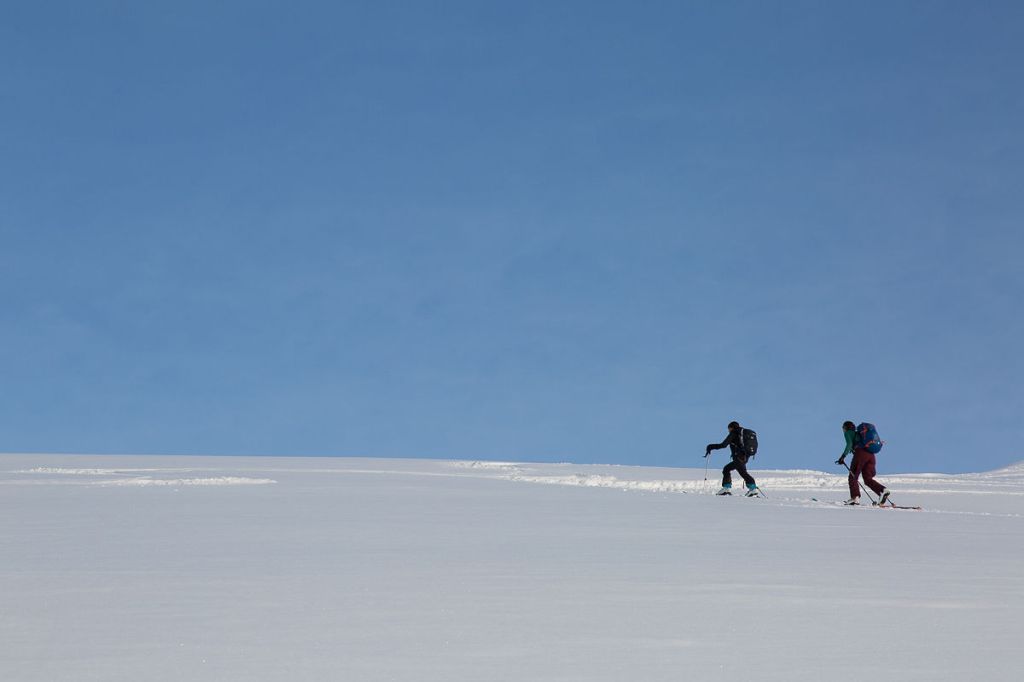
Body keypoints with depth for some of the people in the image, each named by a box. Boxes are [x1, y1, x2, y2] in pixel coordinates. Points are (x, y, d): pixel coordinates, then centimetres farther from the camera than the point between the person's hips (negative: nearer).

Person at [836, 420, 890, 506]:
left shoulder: (848, 433, 12)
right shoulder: (858, 434, 35)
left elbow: (849, 444, -6)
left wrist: (843, 456, -11)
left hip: (861, 453, -7)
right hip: (871, 454, 7)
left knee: (853, 476, 2)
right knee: (868, 479, 5)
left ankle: (855, 497, -11)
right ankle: (882, 490, -15)